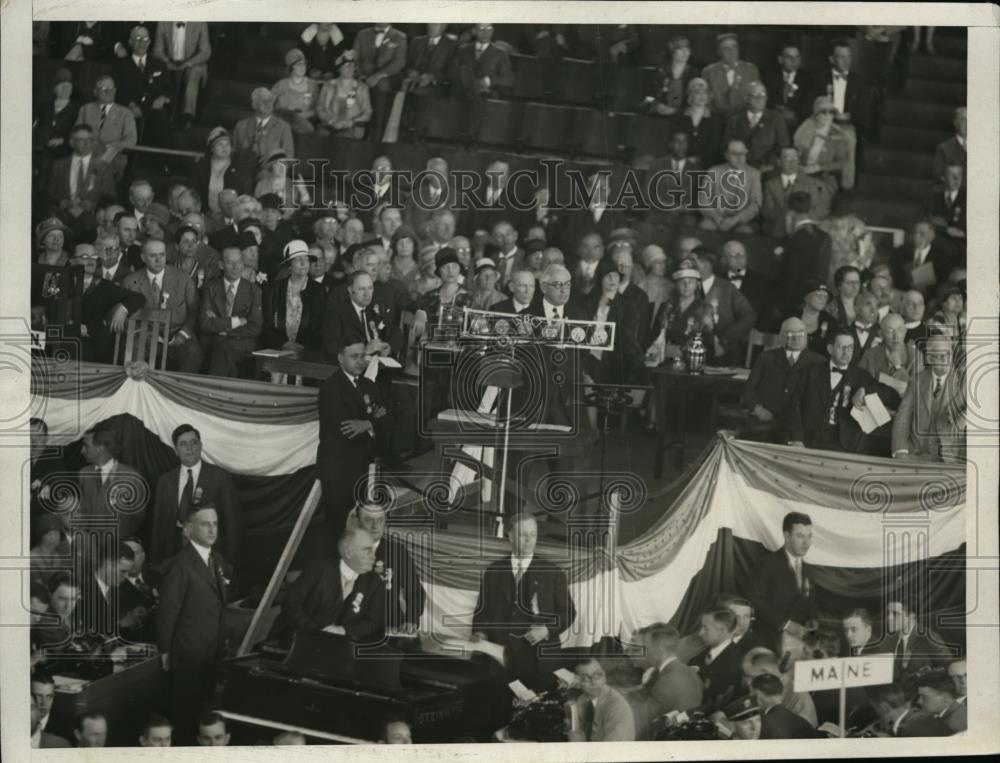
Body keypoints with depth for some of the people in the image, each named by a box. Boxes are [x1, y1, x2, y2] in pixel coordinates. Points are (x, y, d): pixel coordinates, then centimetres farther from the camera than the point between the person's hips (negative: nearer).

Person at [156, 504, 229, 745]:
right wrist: (165, 652, -10)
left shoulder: (217, 560, 9)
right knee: (185, 714, 2)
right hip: (188, 655, -7)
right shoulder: (182, 565, -18)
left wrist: (221, 645, 12)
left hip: (212, 654, 7)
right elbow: (167, 612, -15)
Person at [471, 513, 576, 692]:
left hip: (539, 656, -1)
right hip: (501, 654, 2)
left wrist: (547, 630, -9)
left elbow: (568, 612, 6)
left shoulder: (552, 572, 6)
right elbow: (482, 610, 16)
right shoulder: (493, 571, 13)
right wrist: (479, 633, -2)